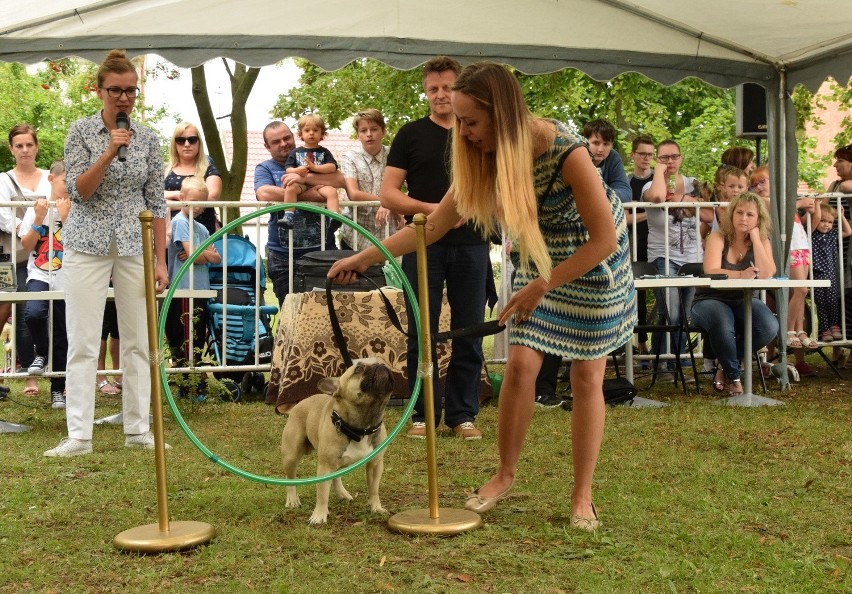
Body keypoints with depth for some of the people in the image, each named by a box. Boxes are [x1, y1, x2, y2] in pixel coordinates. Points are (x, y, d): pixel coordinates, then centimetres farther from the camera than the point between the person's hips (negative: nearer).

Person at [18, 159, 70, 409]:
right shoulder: (36, 208, 3)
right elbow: (26, 246, -1)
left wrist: (64, 217, -16)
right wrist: (39, 220, -12)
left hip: (66, 282, 0)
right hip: (39, 276, 0)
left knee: (62, 337, 6)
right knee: (34, 312, -30)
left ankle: (58, 390, 19)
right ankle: (41, 353, 0)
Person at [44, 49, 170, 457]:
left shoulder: (148, 138, 5)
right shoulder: (81, 131, -1)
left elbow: (156, 201, 6)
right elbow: (79, 192, -8)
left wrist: (161, 260, 2)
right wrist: (109, 153, -21)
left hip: (136, 246, 2)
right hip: (88, 245, -2)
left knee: (138, 341, 4)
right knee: (83, 343, -2)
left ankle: (138, 429, 13)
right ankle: (79, 435, 2)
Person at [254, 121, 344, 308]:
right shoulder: (264, 168, 6)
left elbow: (340, 180, -7)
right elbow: (265, 194, -16)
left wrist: (305, 178, -19)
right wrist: (308, 194, -16)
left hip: (323, 249, 1)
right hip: (283, 255, -1)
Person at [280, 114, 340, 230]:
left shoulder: (324, 152, 15)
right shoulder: (296, 152, 18)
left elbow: (332, 167, 1)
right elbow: (288, 169, 10)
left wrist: (314, 167, -12)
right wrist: (296, 171, -15)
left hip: (320, 184, 0)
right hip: (301, 183, 0)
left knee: (332, 191, -31)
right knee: (290, 188, -32)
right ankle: (288, 217, -36)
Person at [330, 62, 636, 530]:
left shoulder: (566, 152, -32)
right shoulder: (483, 155, -15)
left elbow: (604, 238, -26)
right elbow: (434, 224, -7)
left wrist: (540, 288, -24)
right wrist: (365, 257, -9)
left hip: (593, 259, -4)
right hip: (539, 258, 4)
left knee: (586, 376, -1)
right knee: (520, 364, -3)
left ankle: (582, 497, 12)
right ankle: (505, 475, 16)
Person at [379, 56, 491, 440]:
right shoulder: (411, 134, 6)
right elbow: (388, 194, 0)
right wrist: (431, 208, -14)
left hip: (470, 245, 2)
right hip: (423, 246, -1)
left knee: (469, 333, 5)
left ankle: (463, 413, 15)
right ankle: (423, 413, 14)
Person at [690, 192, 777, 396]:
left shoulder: (763, 242, 2)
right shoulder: (718, 238, -7)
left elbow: (767, 275, -16)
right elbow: (711, 272, -23)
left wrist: (755, 237, -14)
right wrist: (740, 275, -40)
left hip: (744, 301, 4)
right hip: (711, 300, -3)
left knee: (769, 327, -28)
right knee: (723, 325, -38)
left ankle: (726, 362, 1)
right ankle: (733, 375, -8)